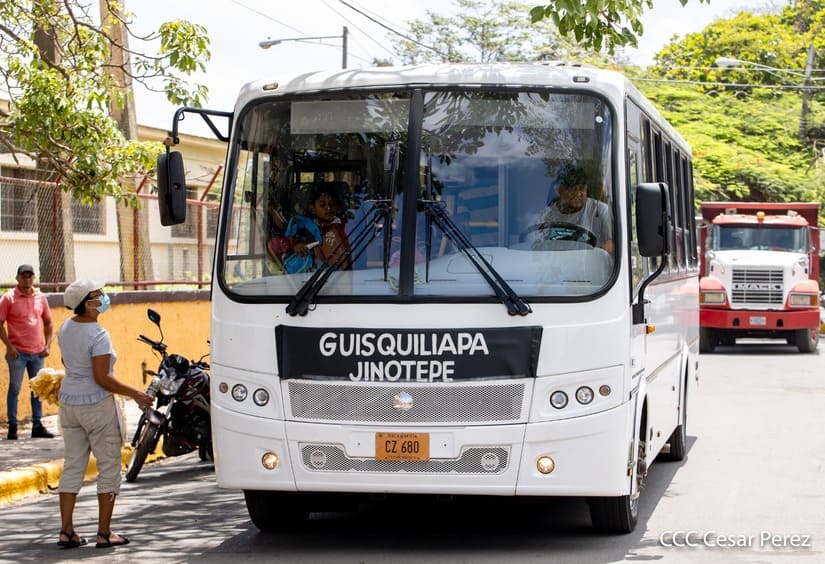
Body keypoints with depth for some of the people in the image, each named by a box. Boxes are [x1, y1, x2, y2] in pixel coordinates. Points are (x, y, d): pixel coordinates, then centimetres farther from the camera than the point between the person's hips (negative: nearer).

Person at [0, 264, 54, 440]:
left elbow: (48, 323, 15)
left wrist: (47, 345, 5)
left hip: (37, 352, 5)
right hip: (17, 352, -4)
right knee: (14, 389, 1)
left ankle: (37, 426, 16)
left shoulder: (40, 297, 8)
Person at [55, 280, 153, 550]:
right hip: (97, 405, -8)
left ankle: (66, 531, 10)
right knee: (108, 467, 2)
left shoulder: (65, 328, 5)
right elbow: (102, 378, -21)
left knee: (72, 467, 11)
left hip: (68, 403, 8)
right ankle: (104, 533, 3)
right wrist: (135, 394, -14)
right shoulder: (98, 335, -19)